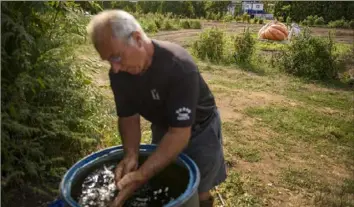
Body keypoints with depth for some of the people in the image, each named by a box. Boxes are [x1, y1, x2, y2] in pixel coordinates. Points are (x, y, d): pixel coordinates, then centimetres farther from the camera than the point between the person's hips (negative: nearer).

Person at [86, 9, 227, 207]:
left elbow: (180, 133, -36)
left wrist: (141, 175, -40)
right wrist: (131, 155, -26)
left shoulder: (179, 66, -36)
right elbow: (129, 116, -8)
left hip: (199, 130, -4)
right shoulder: (119, 73, -18)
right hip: (163, 130, 5)